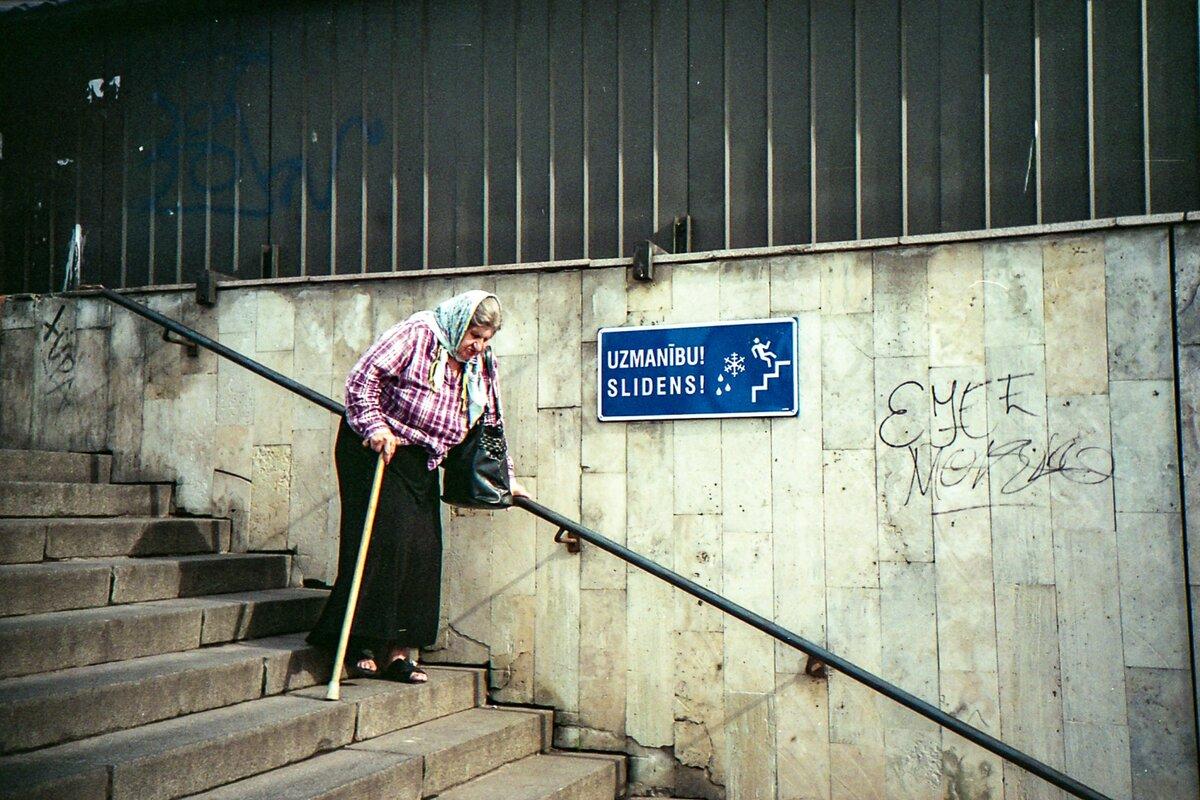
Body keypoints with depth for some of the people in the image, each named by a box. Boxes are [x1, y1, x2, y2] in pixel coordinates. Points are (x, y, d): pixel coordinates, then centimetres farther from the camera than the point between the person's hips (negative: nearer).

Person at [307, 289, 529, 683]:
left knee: (423, 550, -1)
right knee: (384, 540, -15)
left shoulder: (481, 368, 10)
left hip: (422, 464, 7)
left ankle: (398, 651, 4)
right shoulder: (417, 334, -11)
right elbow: (363, 377, -15)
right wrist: (374, 426, -24)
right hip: (375, 449, -7)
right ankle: (361, 646, -9)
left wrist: (505, 478, 16)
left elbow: (490, 427, 19)